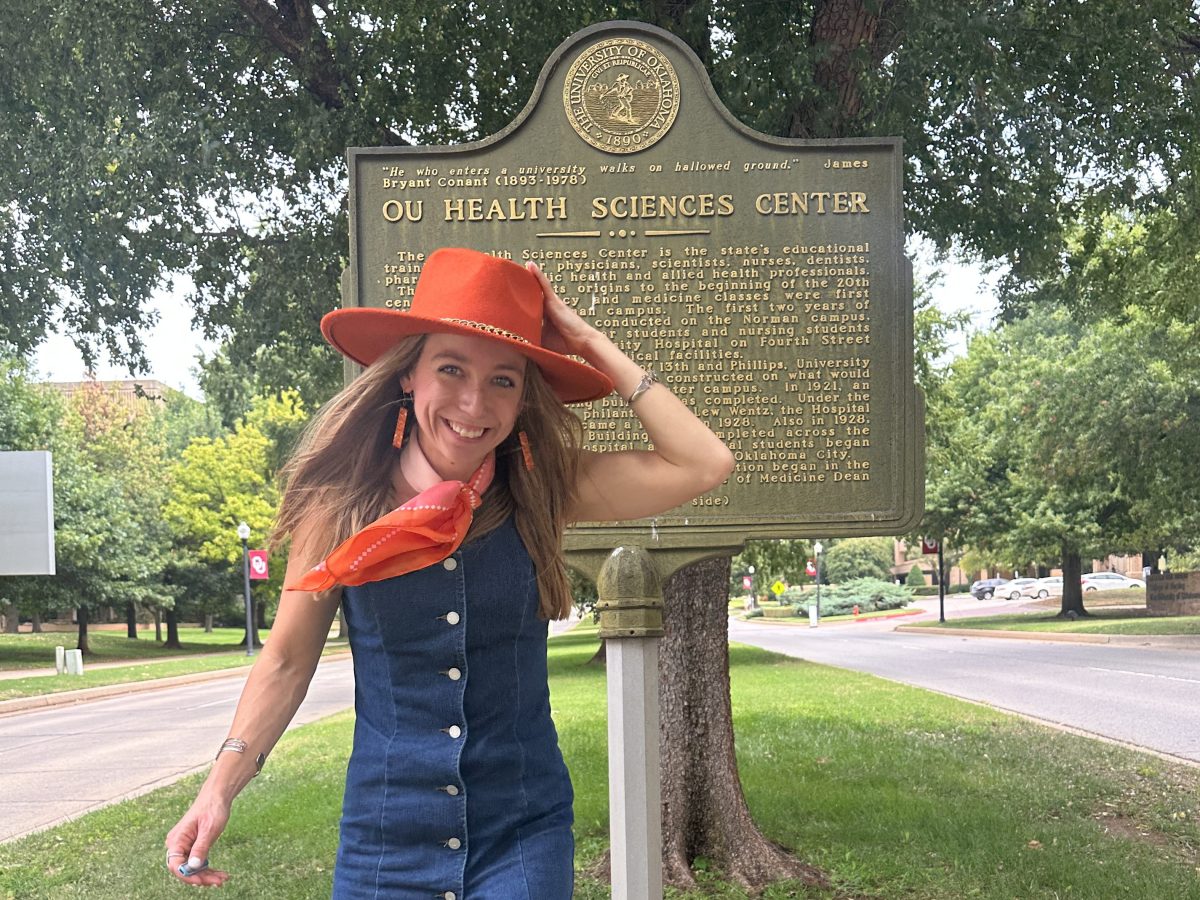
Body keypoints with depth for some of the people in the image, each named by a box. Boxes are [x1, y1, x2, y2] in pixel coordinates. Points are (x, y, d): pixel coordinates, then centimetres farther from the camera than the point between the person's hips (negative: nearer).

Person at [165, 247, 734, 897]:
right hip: (385, 837, 0)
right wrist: (219, 788, -10)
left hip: (524, 836, 0)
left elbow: (703, 464, -15)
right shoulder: (338, 504, -7)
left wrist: (590, 345, -11)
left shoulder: (540, 494, -6)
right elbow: (286, 661, 2)